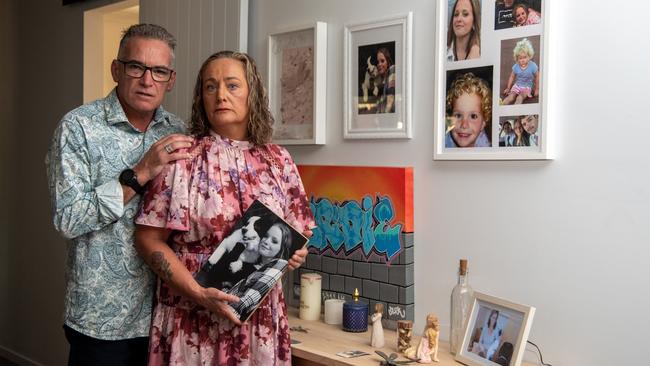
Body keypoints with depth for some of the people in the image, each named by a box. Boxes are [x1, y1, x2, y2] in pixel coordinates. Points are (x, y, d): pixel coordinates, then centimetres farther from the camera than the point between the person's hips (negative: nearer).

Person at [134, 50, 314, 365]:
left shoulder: (278, 160, 3)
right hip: (195, 320, -3)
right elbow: (149, 239, -8)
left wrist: (293, 253, -10)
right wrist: (199, 294, -18)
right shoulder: (183, 158, -7)